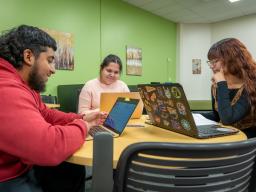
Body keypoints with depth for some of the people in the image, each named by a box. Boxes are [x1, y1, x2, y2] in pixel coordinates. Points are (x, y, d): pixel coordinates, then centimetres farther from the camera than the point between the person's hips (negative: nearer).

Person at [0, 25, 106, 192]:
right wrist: (83, 126, -19)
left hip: (22, 167, 9)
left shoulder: (25, 84, 5)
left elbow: (46, 115, 13)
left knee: (75, 170, 12)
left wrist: (81, 119, -1)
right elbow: (51, 146, -39)